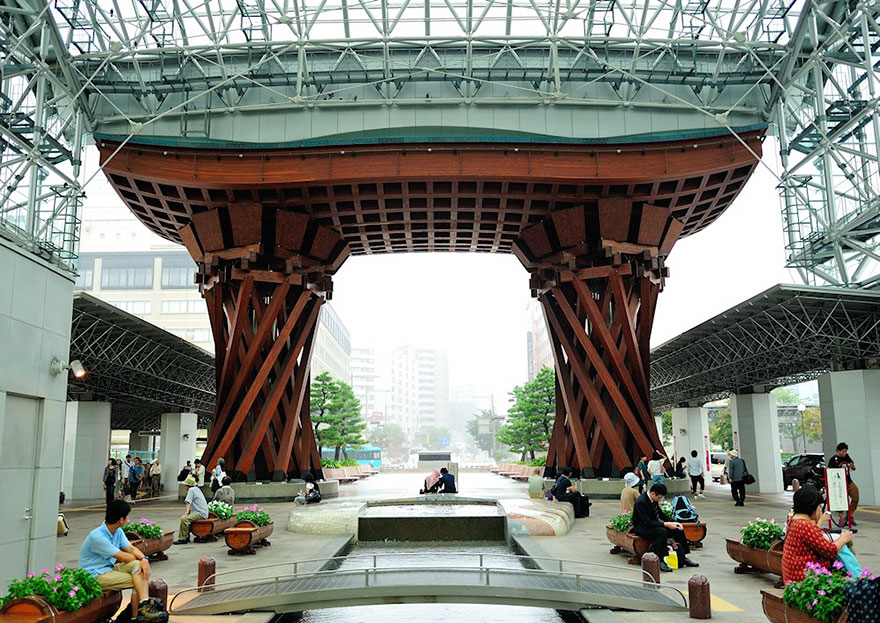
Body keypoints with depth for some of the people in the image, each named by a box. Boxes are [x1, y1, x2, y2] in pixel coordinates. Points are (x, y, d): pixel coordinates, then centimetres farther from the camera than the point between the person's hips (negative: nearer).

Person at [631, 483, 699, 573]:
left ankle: (684, 558, 6)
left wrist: (673, 523, -3)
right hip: (641, 528, -9)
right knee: (662, 531, -36)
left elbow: (661, 515, 13)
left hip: (653, 524, 9)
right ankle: (660, 561, -30)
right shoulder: (641, 502, -25)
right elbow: (647, 522, -29)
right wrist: (665, 524, -29)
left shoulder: (654, 500, 2)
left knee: (679, 530, -2)